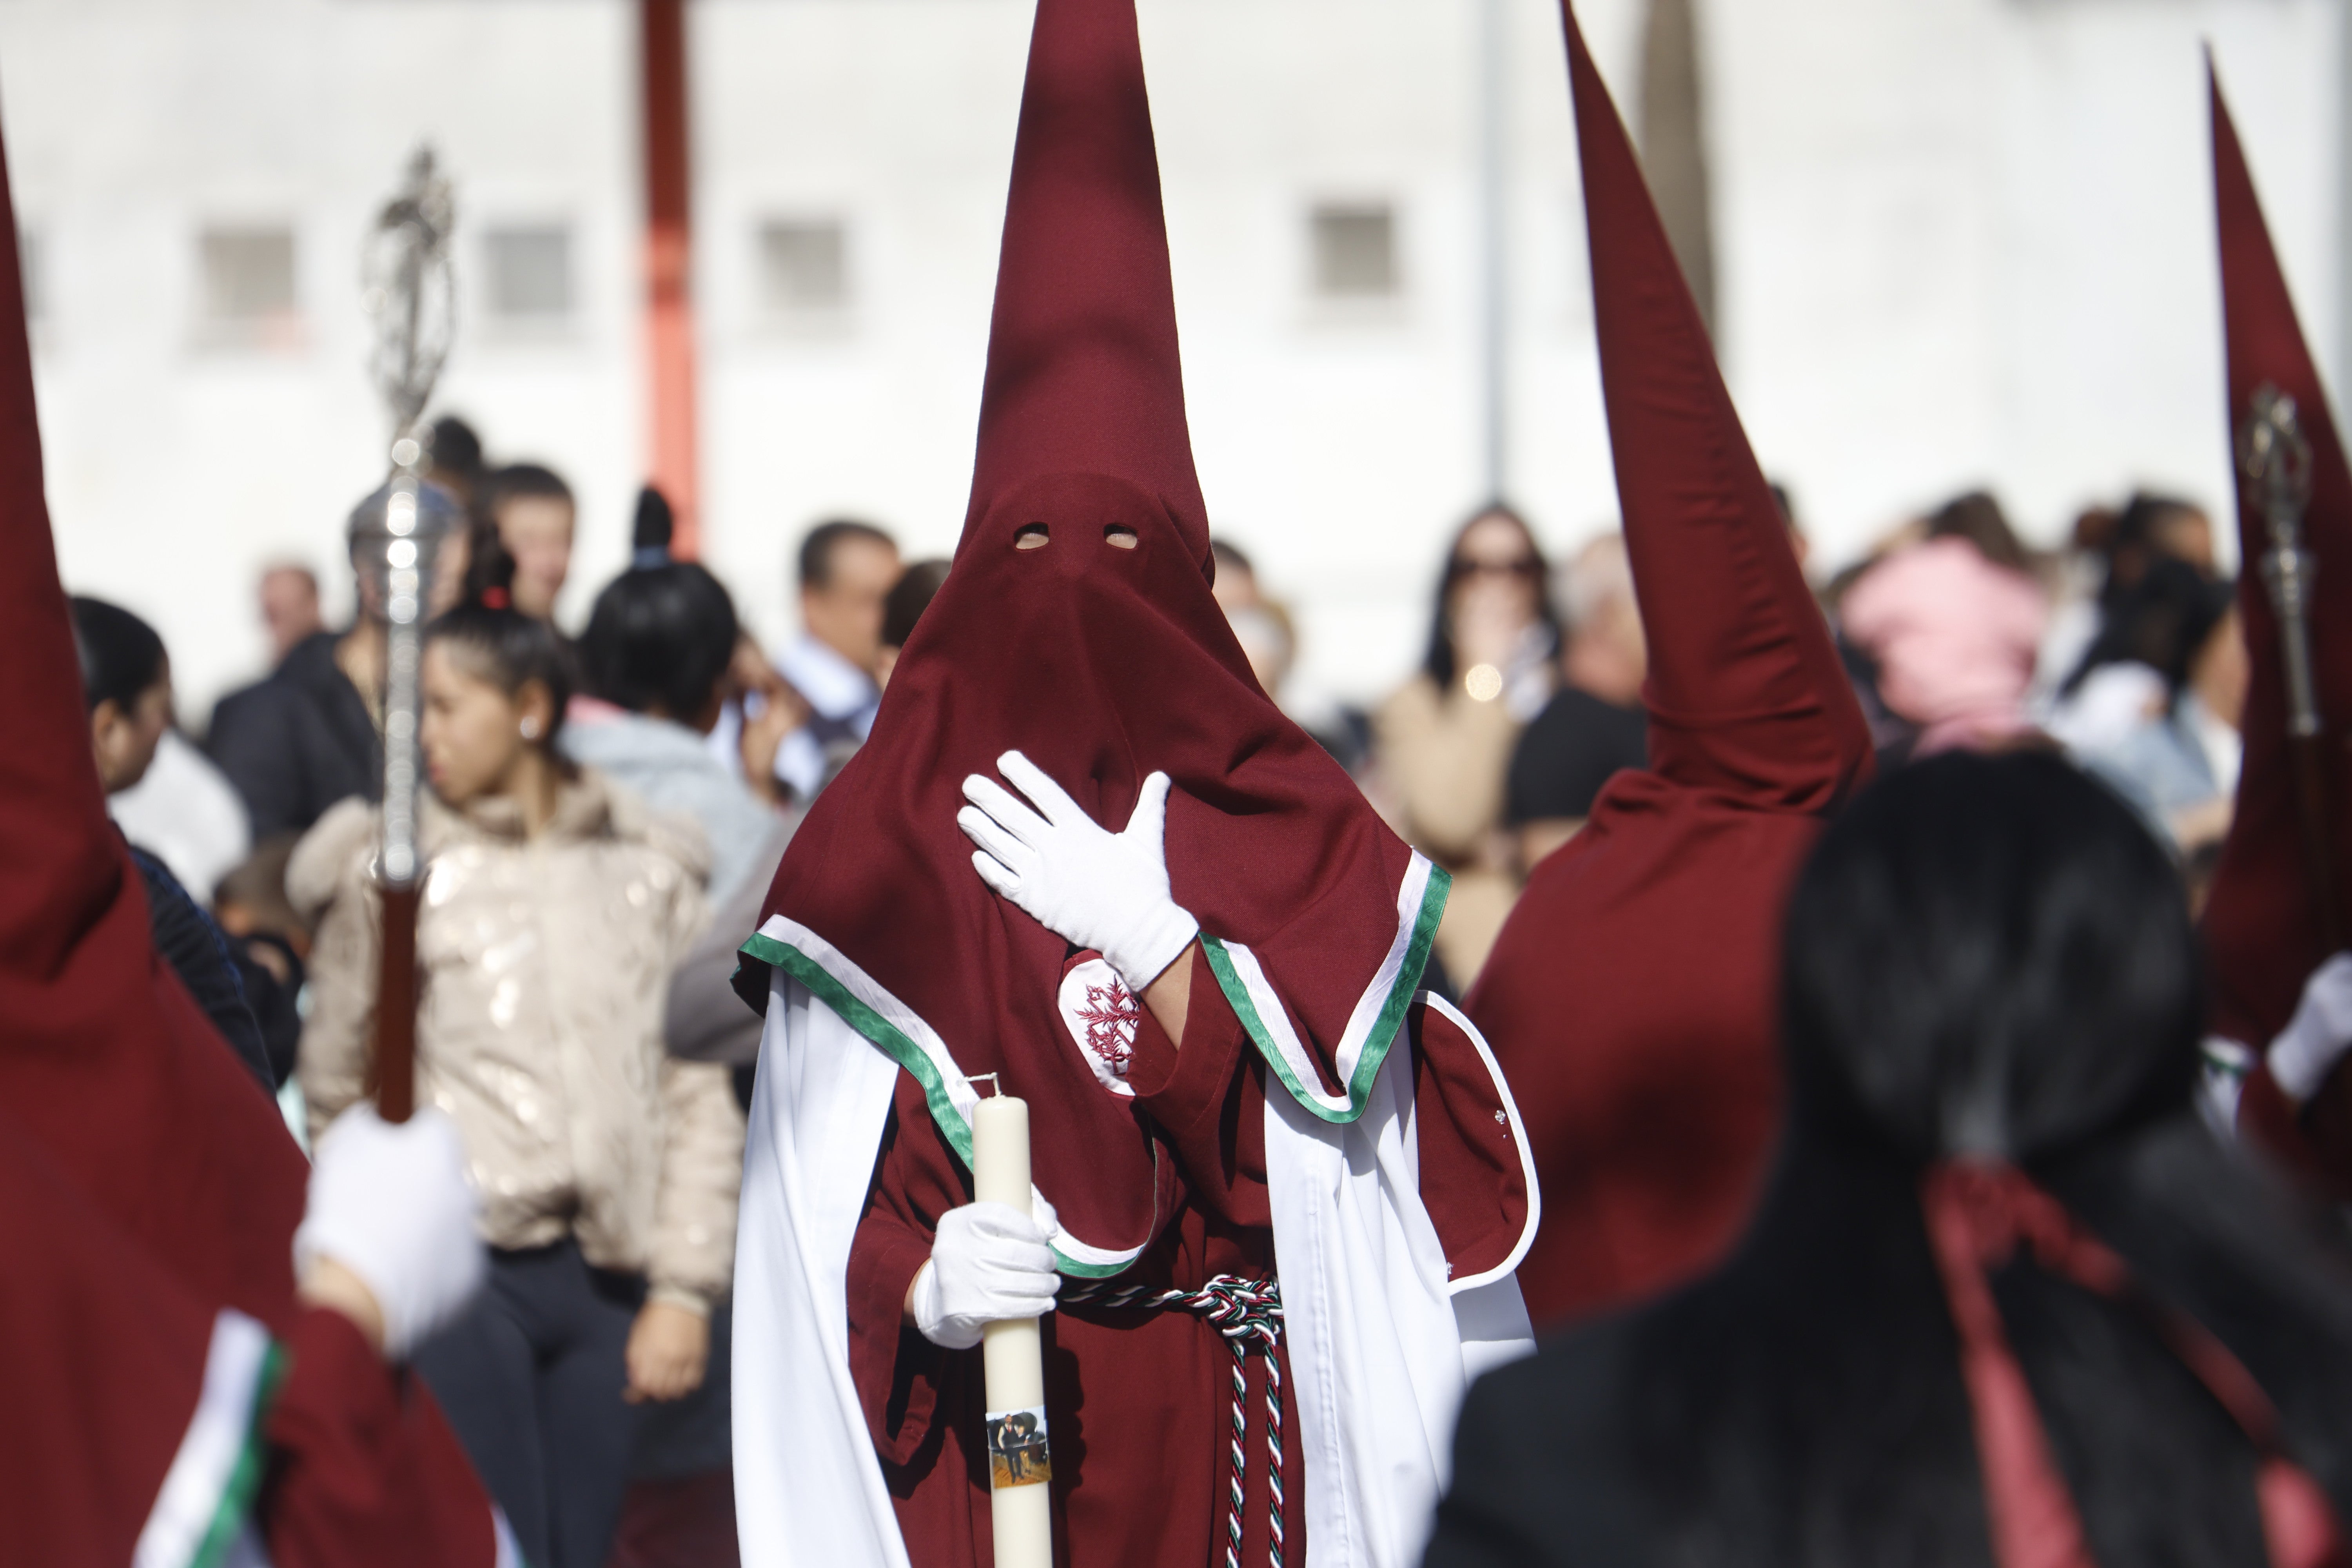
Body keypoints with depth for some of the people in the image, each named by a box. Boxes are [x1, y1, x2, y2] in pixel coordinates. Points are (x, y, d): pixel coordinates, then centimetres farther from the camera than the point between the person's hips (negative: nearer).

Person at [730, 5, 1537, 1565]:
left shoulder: (1283, 828, 5)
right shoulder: (885, 846, 1)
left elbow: (1314, 1128, -6)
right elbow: (821, 1203, -4)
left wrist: (1151, 934, -13)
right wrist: (922, 1285, -23)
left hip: (1232, 1427, 1)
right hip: (975, 1427, -1)